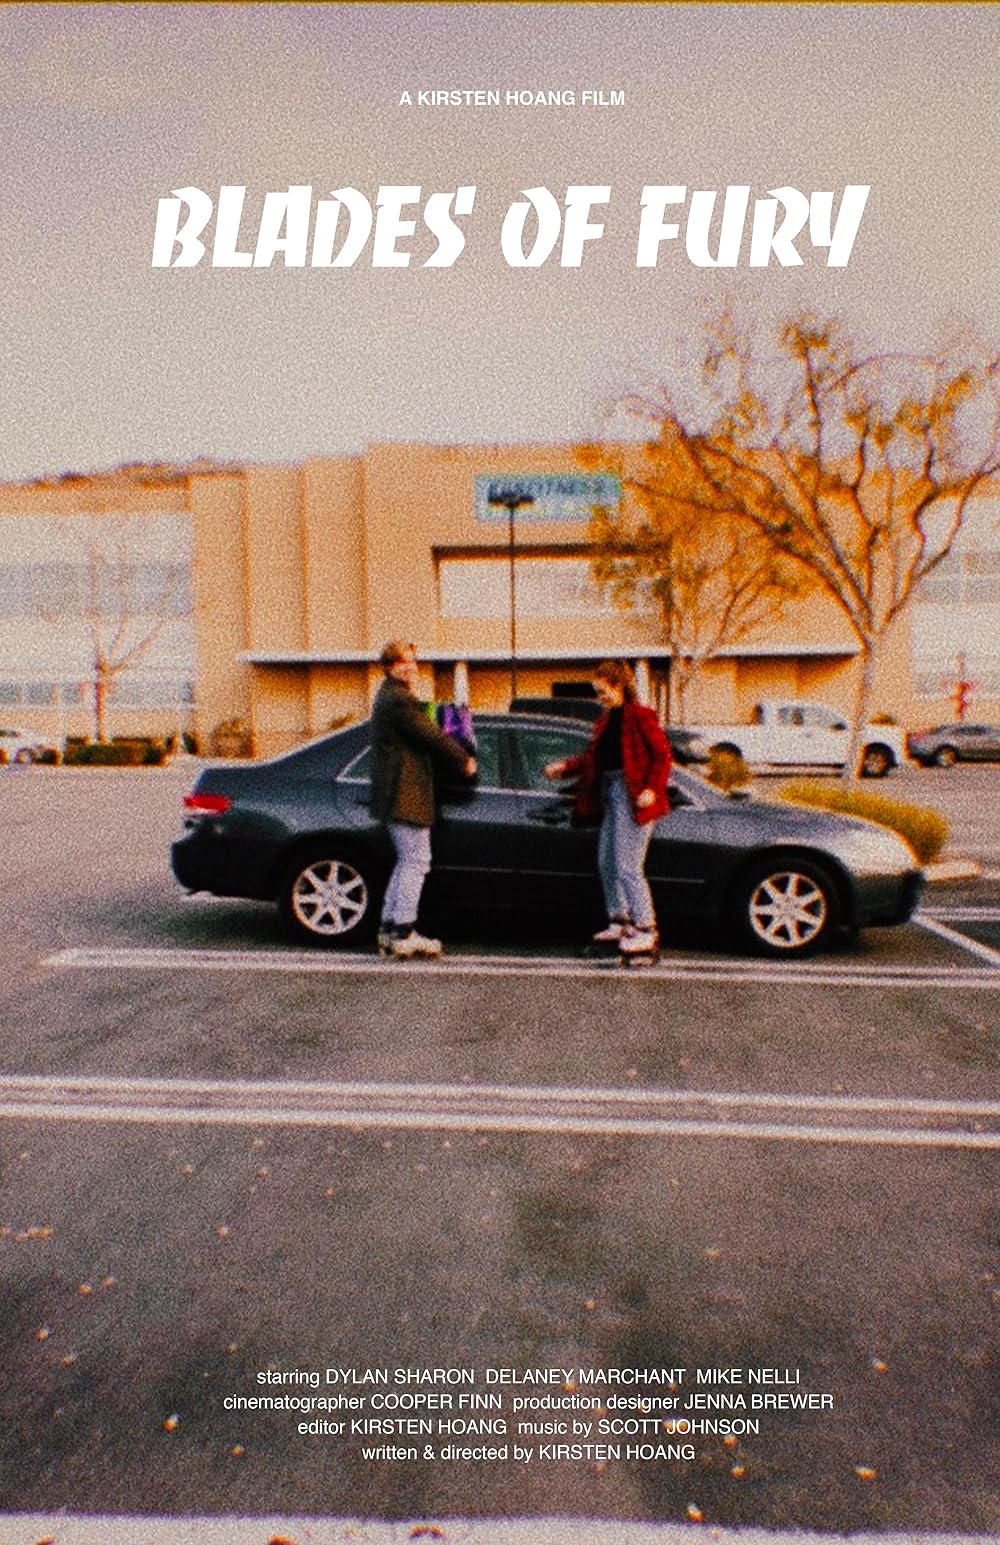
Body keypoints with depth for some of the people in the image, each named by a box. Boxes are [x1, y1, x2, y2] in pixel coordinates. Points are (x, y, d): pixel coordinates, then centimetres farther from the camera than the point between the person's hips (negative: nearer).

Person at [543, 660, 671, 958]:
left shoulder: (640, 716, -9)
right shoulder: (607, 720, 17)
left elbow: (663, 754, -11)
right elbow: (592, 756, 20)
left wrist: (651, 789, -18)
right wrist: (565, 766, 12)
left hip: (633, 798, -9)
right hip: (610, 794, 9)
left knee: (627, 866, -9)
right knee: (607, 862, 13)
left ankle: (646, 932, -1)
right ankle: (619, 923, 25)